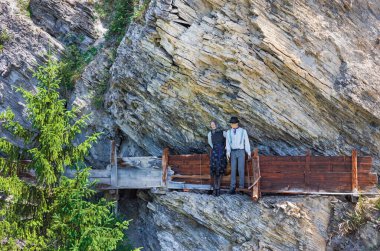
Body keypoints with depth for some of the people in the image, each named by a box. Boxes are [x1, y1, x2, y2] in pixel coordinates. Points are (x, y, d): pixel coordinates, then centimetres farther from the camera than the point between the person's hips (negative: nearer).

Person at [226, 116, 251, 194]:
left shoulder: (243, 131, -1)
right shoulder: (229, 132, 5)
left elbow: (246, 142, 0)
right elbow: (228, 143, 0)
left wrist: (249, 153, -2)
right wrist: (228, 153, -13)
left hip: (241, 152, -2)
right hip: (233, 152, 2)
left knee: (241, 169, -5)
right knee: (233, 170, -2)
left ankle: (241, 187, 4)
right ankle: (232, 188, 1)